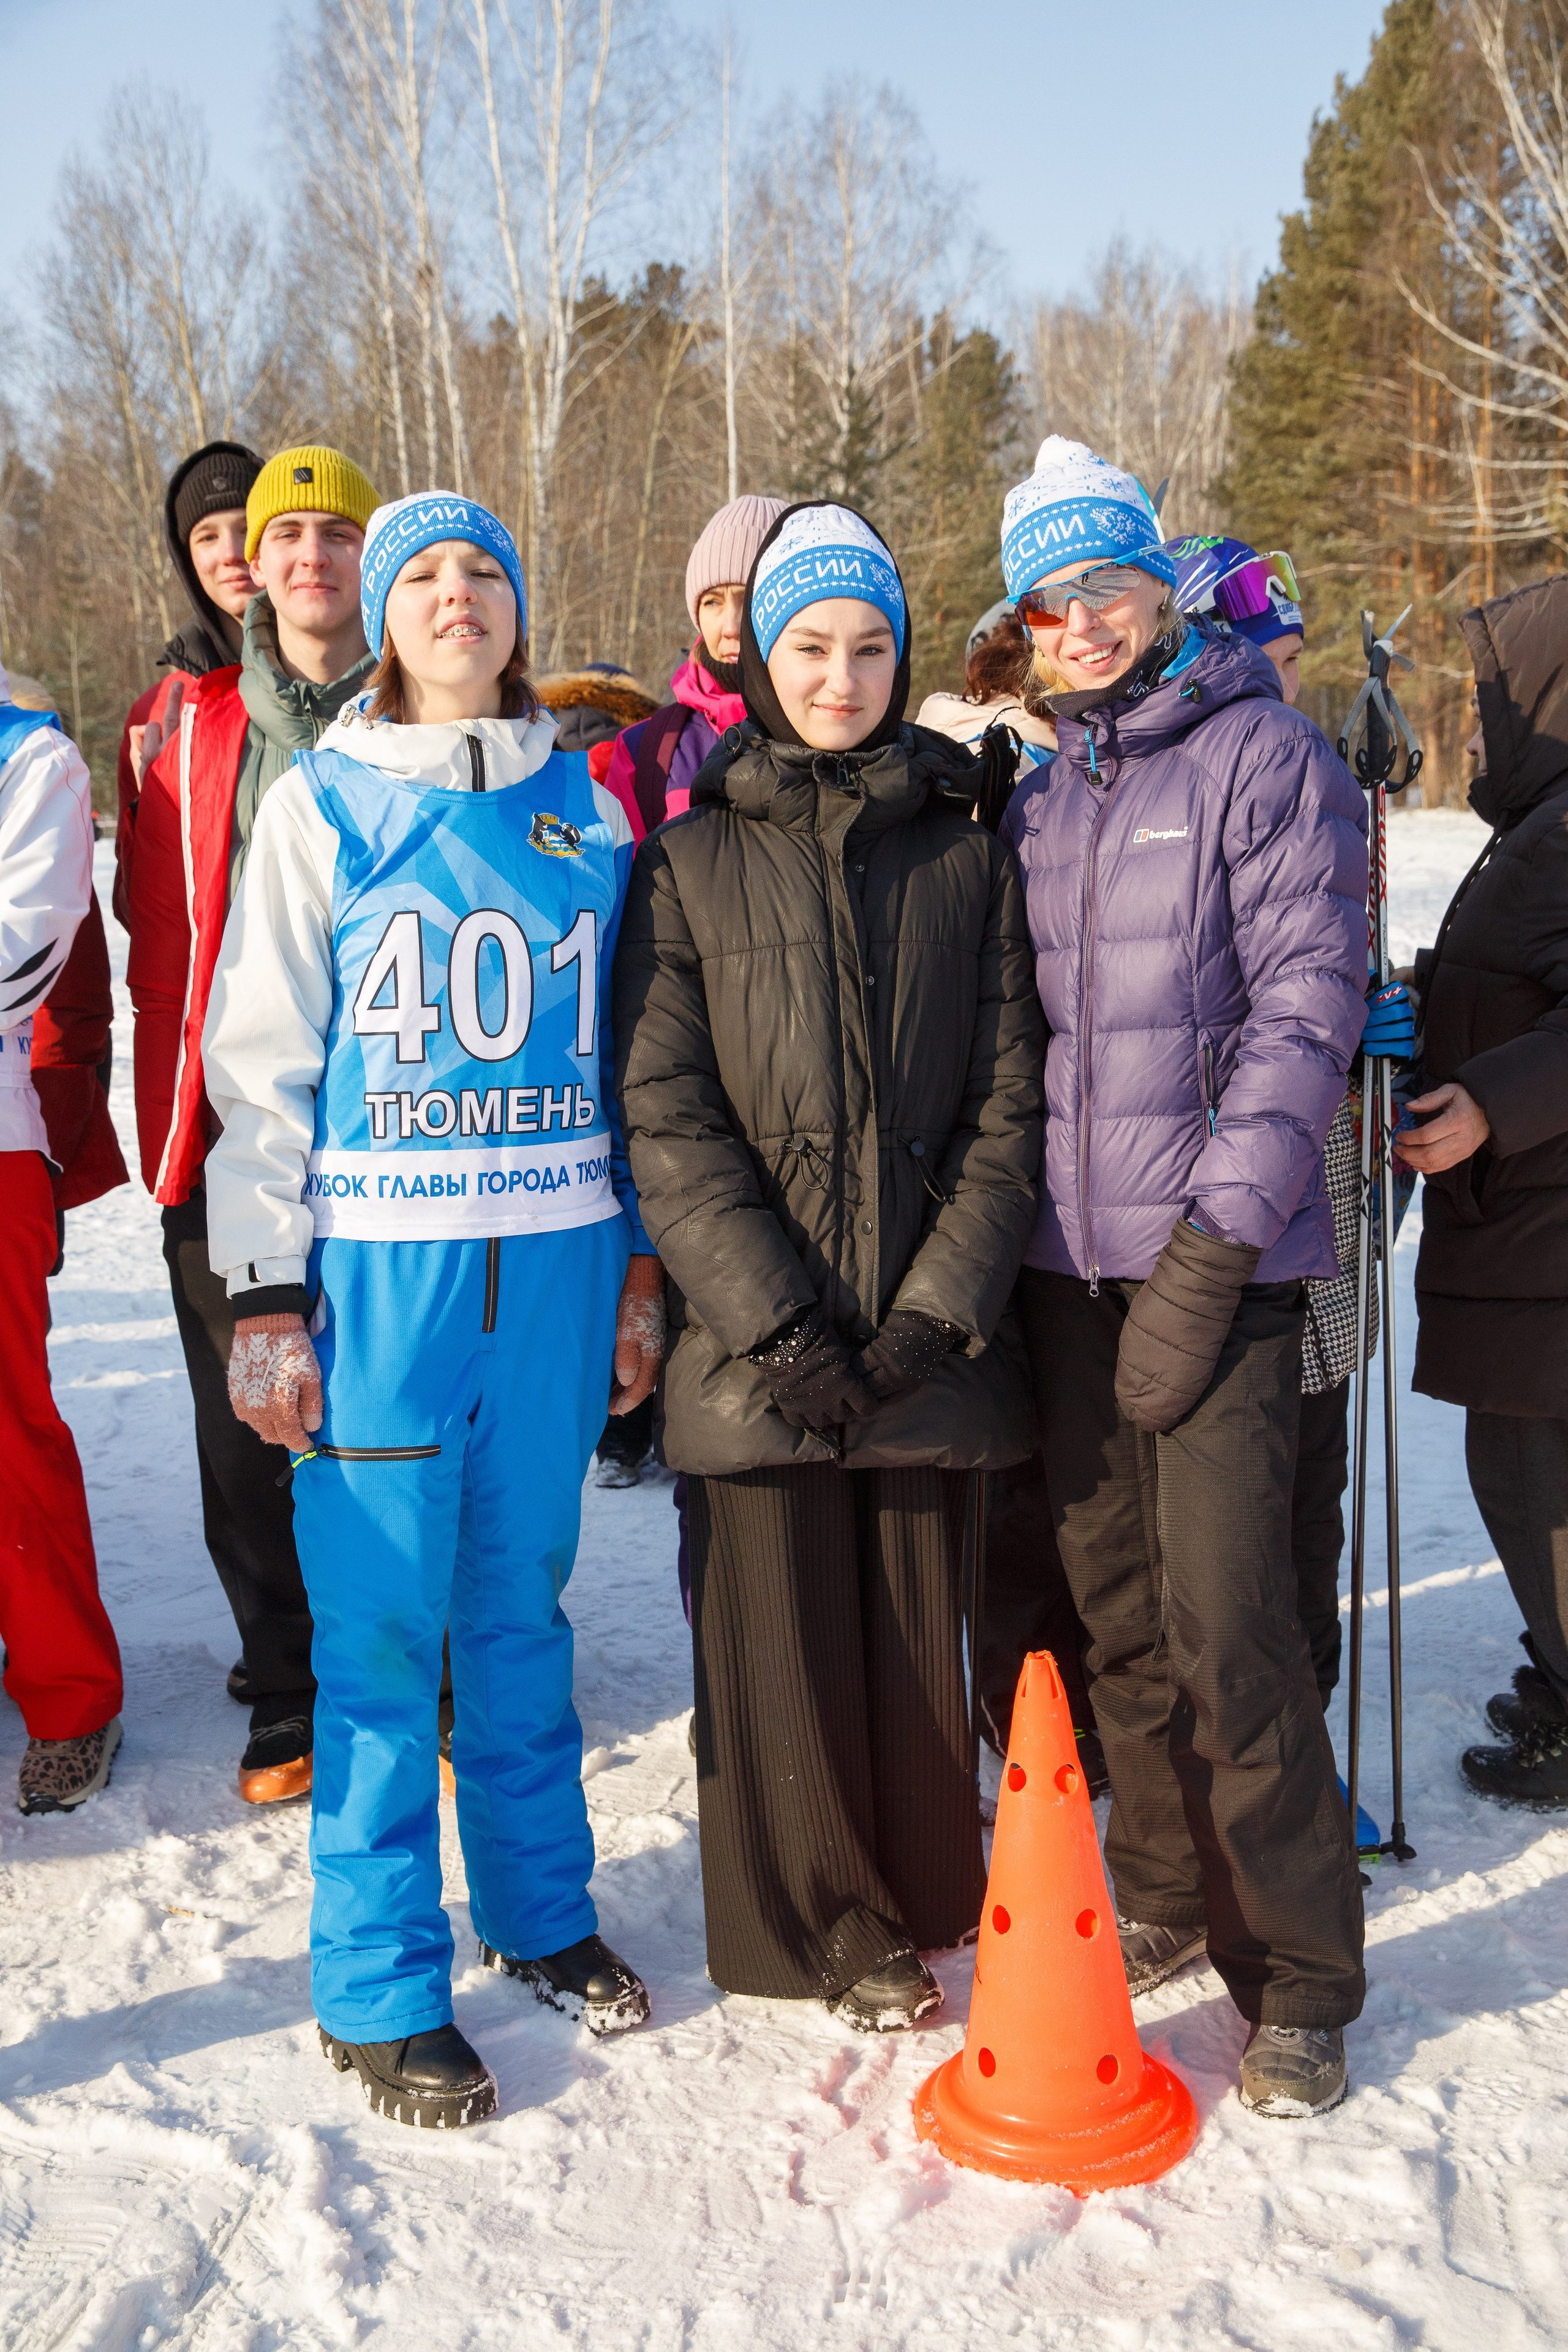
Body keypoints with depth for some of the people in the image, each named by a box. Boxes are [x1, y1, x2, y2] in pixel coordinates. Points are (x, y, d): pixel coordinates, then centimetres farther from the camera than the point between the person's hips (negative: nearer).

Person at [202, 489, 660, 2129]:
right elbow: (259, 1059, 1)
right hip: (381, 1266, -2)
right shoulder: (324, 807, 3)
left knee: (522, 1597, 13)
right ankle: (379, 1987, 15)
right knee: (383, 1622, 1)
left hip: (556, 1257, 3)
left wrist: (643, 1259, 12)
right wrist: (266, 1291, -4)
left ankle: (542, 1911, 31)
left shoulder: (586, 805, 11)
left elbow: (633, 1047, 15)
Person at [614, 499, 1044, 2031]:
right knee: (779, 1626, 5)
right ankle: (825, 1928, 25)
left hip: (924, 1338, 1)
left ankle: (910, 1912, 29)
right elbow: (666, 1118, -3)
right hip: (753, 1340, -1)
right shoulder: (690, 860, 3)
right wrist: (775, 1322, -11)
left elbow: (1009, 1106, 2)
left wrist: (938, 1310, -8)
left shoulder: (965, 856, 7)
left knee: (916, 1624, 8)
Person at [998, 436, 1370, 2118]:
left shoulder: (1262, 755, -3)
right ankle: (1163, 1894, 30)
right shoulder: (1036, 800, 15)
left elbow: (1306, 1006, -9)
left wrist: (1211, 1250, -15)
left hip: (1219, 1257, -5)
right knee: (1114, 1604, 11)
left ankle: (1297, 1979, 9)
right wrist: (999, 1238, 8)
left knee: (1226, 1621, -7)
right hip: (1066, 1257, 6)